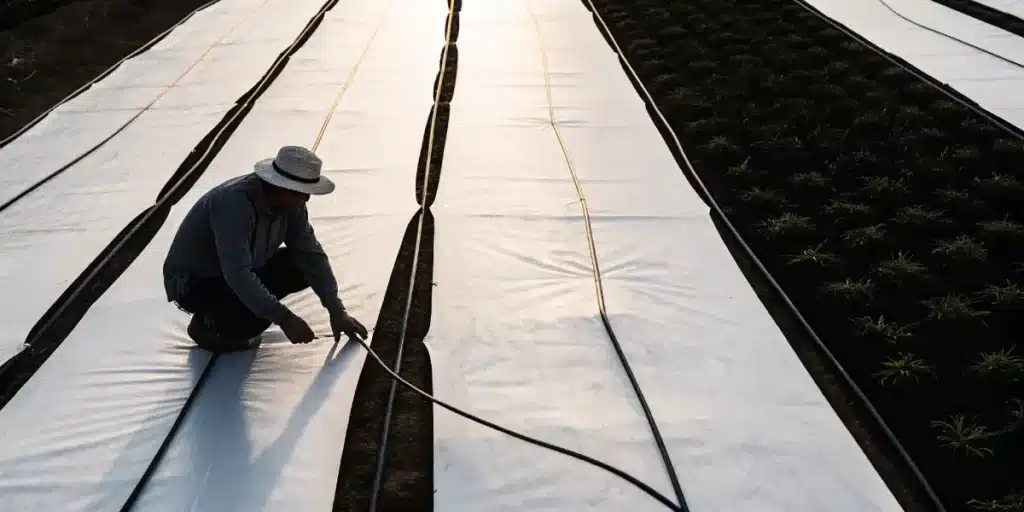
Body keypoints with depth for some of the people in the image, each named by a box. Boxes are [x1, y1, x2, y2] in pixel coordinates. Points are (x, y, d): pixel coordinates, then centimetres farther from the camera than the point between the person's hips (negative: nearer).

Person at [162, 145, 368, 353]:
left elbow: (312, 254, -5)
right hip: (192, 281, -8)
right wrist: (284, 319, -38)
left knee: (303, 266, -5)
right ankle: (206, 324, 0)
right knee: (254, 319, -34)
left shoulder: (291, 202, -10)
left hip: (241, 272, 9)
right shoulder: (235, 201, -34)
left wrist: (337, 312, -9)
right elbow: (237, 274, -39)